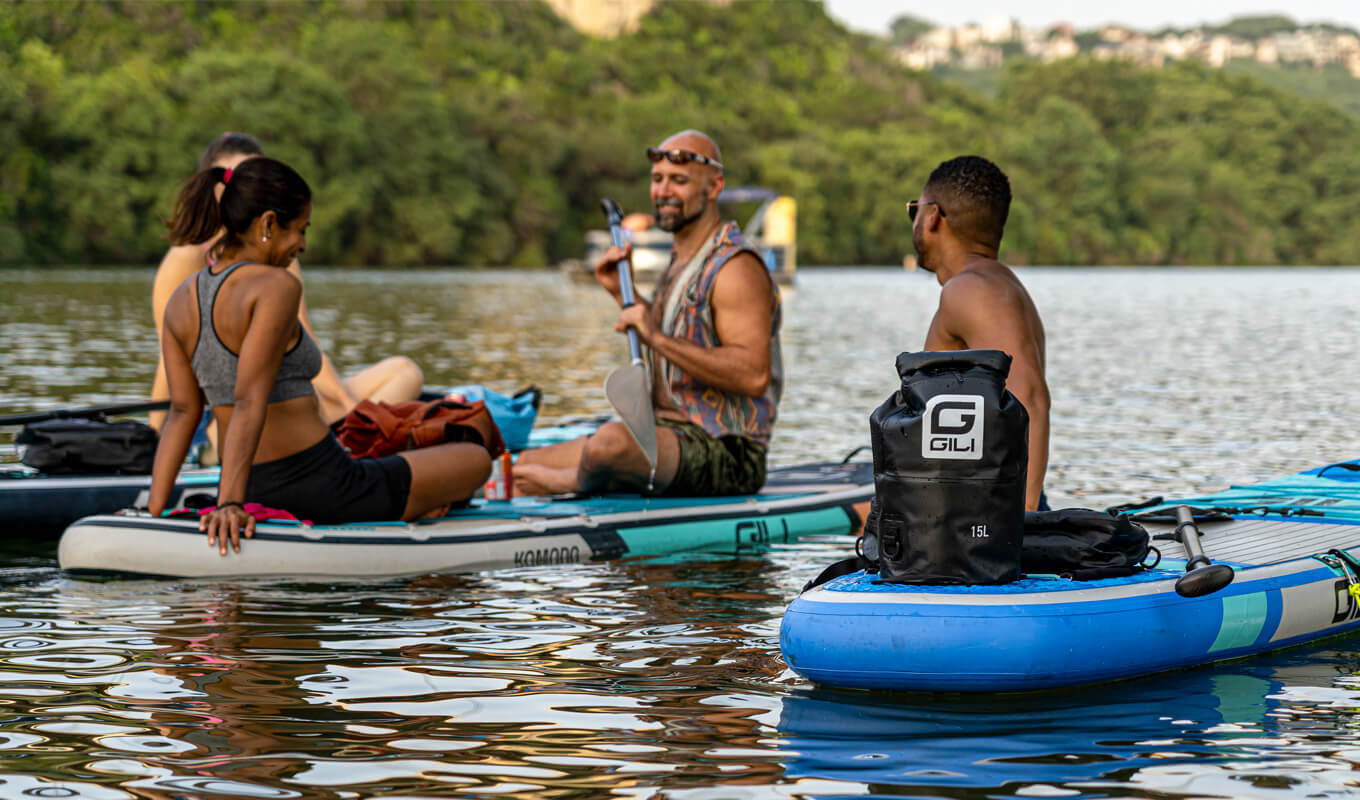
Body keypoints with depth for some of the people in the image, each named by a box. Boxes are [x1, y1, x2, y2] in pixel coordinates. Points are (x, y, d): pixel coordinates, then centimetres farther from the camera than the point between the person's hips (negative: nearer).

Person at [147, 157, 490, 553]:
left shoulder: (180, 301, 4)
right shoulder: (275, 287, -19)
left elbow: (181, 412, 0)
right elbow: (249, 403, -27)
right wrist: (230, 503, -31)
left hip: (255, 491, 9)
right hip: (319, 487, -9)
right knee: (477, 460, 11)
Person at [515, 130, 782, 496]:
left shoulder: (735, 268, -14)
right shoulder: (681, 261, 17)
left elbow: (754, 375, -27)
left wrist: (656, 337, -26)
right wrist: (623, 295, 18)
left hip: (726, 454, -10)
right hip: (674, 438, 10)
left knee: (612, 440, -34)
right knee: (527, 463, 8)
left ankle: (571, 482, -3)